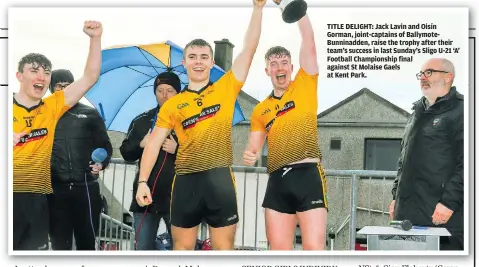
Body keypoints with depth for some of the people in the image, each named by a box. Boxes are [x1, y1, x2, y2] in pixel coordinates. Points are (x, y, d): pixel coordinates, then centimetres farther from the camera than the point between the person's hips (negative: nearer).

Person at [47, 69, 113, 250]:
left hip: (85, 186, 0)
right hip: (55, 189, 0)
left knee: (86, 240, 5)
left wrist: (101, 163, -9)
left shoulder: (89, 114, 11)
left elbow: (105, 146, 11)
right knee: (59, 242, 4)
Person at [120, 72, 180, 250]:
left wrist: (177, 149, -19)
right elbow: (126, 154, 13)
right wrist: (140, 144, -5)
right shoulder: (141, 121, 12)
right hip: (145, 196, 4)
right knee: (143, 249, 9)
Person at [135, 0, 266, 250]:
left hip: (220, 180, -1)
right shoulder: (172, 104, 8)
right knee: (182, 248, 10)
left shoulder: (226, 89, 6)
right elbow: (154, 143, 6)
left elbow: (249, 49, 0)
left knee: (224, 249, 4)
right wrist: (143, 181, -4)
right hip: (186, 181, 1)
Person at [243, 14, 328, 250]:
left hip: (307, 175, -4)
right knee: (278, 249, 4)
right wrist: (249, 155, -7)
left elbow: (309, 42, 1)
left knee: (314, 247, -10)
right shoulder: (260, 110, 18)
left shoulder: (304, 85, 9)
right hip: (277, 180, 4)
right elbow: (254, 147, 16)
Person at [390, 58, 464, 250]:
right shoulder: (417, 113, 22)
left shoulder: (460, 112, -5)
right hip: (408, 213, 8)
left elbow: (466, 164, -14)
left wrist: (449, 202, -19)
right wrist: (397, 196, 19)